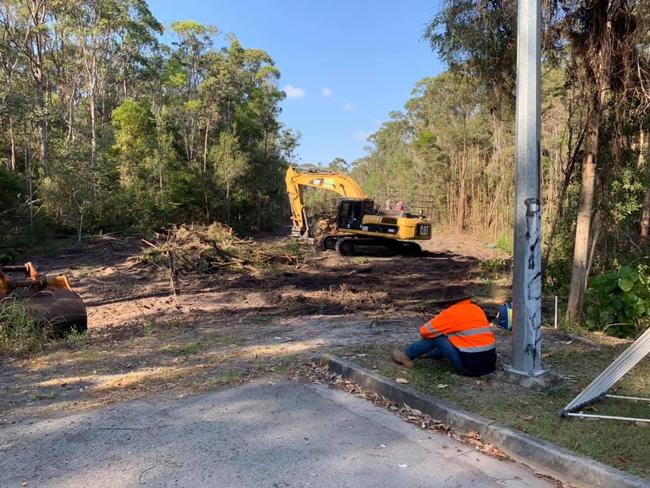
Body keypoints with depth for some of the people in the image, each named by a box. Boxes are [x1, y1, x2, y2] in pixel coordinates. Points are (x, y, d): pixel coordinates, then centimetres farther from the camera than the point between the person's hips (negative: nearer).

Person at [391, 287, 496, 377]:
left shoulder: (452, 312, -10)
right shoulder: (478, 309, 12)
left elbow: (425, 331, -5)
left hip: (471, 365, -7)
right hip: (490, 362, 8)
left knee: (436, 337, 5)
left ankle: (406, 356, 18)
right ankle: (430, 354, 47)